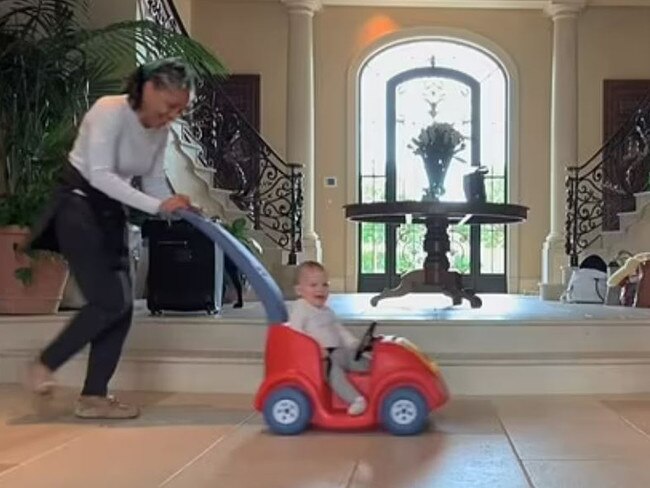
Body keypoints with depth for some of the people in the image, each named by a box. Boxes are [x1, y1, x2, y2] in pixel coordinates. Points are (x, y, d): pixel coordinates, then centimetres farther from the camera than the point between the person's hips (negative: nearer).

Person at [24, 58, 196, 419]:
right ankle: (44, 364, 6)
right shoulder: (111, 111, -21)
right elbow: (100, 175, -29)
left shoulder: (161, 130, 2)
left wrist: (181, 209, -12)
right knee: (108, 301, -15)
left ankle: (94, 397, 8)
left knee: (122, 306, 0)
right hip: (79, 204, -8)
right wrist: (157, 206, -32)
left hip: (112, 211, 8)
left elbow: (155, 181, 8)